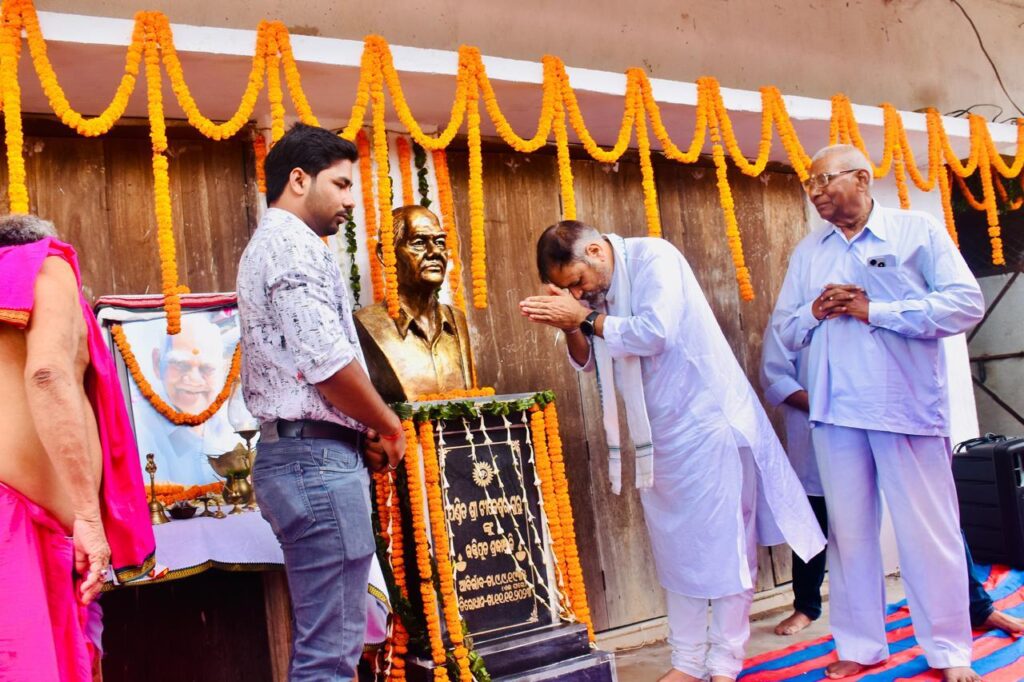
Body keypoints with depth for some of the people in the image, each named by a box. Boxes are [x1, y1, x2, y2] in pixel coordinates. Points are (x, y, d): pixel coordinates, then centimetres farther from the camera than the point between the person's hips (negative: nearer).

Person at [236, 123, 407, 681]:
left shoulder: (265, 247, 22)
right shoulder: (292, 243, -10)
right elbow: (328, 362, -21)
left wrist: (362, 428, 12)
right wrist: (388, 425, -4)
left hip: (290, 453, 11)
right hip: (318, 457, -11)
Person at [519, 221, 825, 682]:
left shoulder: (653, 258, -14)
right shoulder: (594, 288, 6)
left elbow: (655, 332, -26)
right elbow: (588, 360, 10)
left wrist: (585, 317, -18)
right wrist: (571, 326, -9)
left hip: (707, 423, -7)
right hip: (658, 434, 7)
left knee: (725, 545, 2)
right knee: (676, 550, 12)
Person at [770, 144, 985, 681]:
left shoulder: (917, 231, 1)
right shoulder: (807, 252, 13)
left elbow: (965, 304, -8)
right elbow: (783, 329, 13)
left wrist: (874, 310, -14)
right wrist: (814, 311, -9)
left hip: (908, 408, -3)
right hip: (836, 411, 4)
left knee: (927, 531, 3)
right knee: (849, 531, 9)